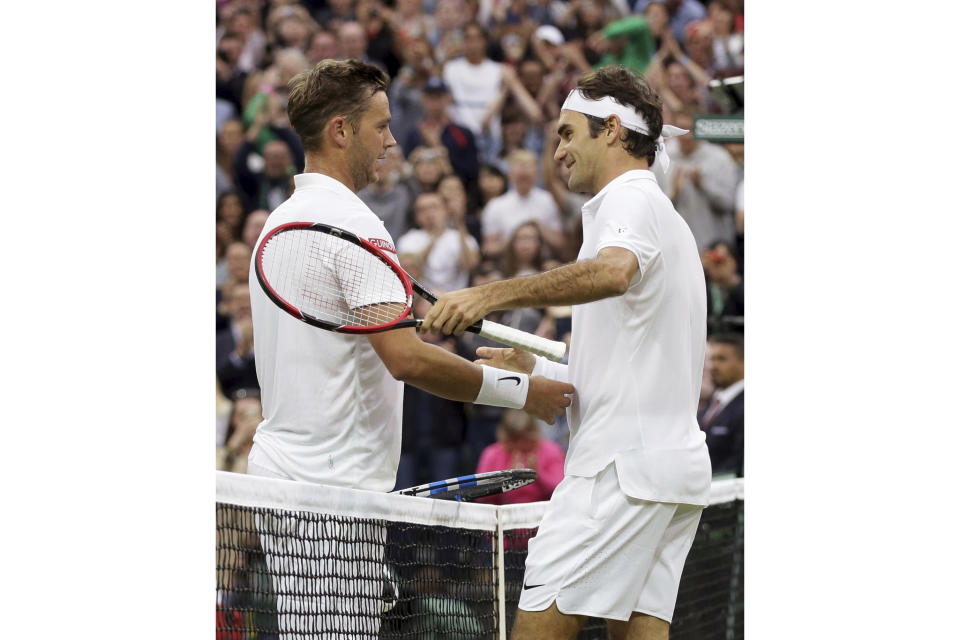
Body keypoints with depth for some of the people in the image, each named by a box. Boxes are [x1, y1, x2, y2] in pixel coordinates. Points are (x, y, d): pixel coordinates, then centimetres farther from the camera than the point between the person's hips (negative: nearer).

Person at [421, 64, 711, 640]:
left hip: (623, 462, -10)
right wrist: (533, 369, 24)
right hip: (679, 460, 10)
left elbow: (612, 271, -32)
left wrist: (491, 295, -38)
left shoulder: (630, 198, -6)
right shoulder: (668, 219, 26)